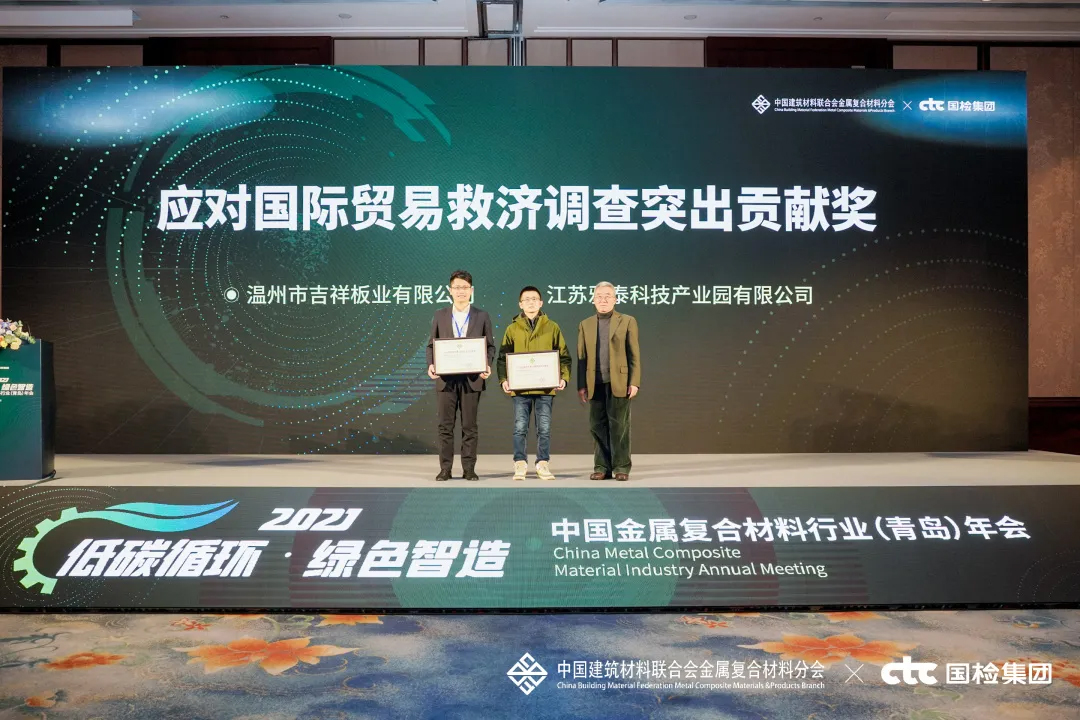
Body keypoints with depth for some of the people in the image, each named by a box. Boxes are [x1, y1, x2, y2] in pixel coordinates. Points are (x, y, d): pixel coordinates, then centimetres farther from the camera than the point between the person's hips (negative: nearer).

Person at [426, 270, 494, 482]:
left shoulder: (482, 317, 6)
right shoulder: (440, 315, 8)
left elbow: (490, 346, 7)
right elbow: (432, 345, 10)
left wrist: (487, 365, -11)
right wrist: (431, 365, -8)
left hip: (472, 378, -1)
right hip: (446, 378, 1)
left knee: (469, 426, 3)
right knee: (445, 425, 2)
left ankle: (469, 469, 9)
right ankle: (445, 468, 8)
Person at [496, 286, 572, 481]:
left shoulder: (552, 327, 6)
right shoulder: (512, 329, 7)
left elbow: (564, 355, 7)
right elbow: (502, 357, 6)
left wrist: (564, 378, -6)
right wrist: (503, 380, -8)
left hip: (546, 387, 0)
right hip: (520, 388, 0)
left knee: (544, 428, 4)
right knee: (520, 428, 2)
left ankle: (543, 465, 13)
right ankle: (520, 465, 9)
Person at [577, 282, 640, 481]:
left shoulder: (627, 321, 6)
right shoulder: (585, 325, 14)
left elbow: (634, 355, 2)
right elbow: (582, 357, 10)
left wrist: (634, 382, -7)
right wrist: (581, 385, 3)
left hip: (619, 383, -2)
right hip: (596, 384, 3)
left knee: (619, 426, -1)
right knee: (598, 426, 3)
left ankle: (621, 467, 6)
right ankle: (602, 467, 10)